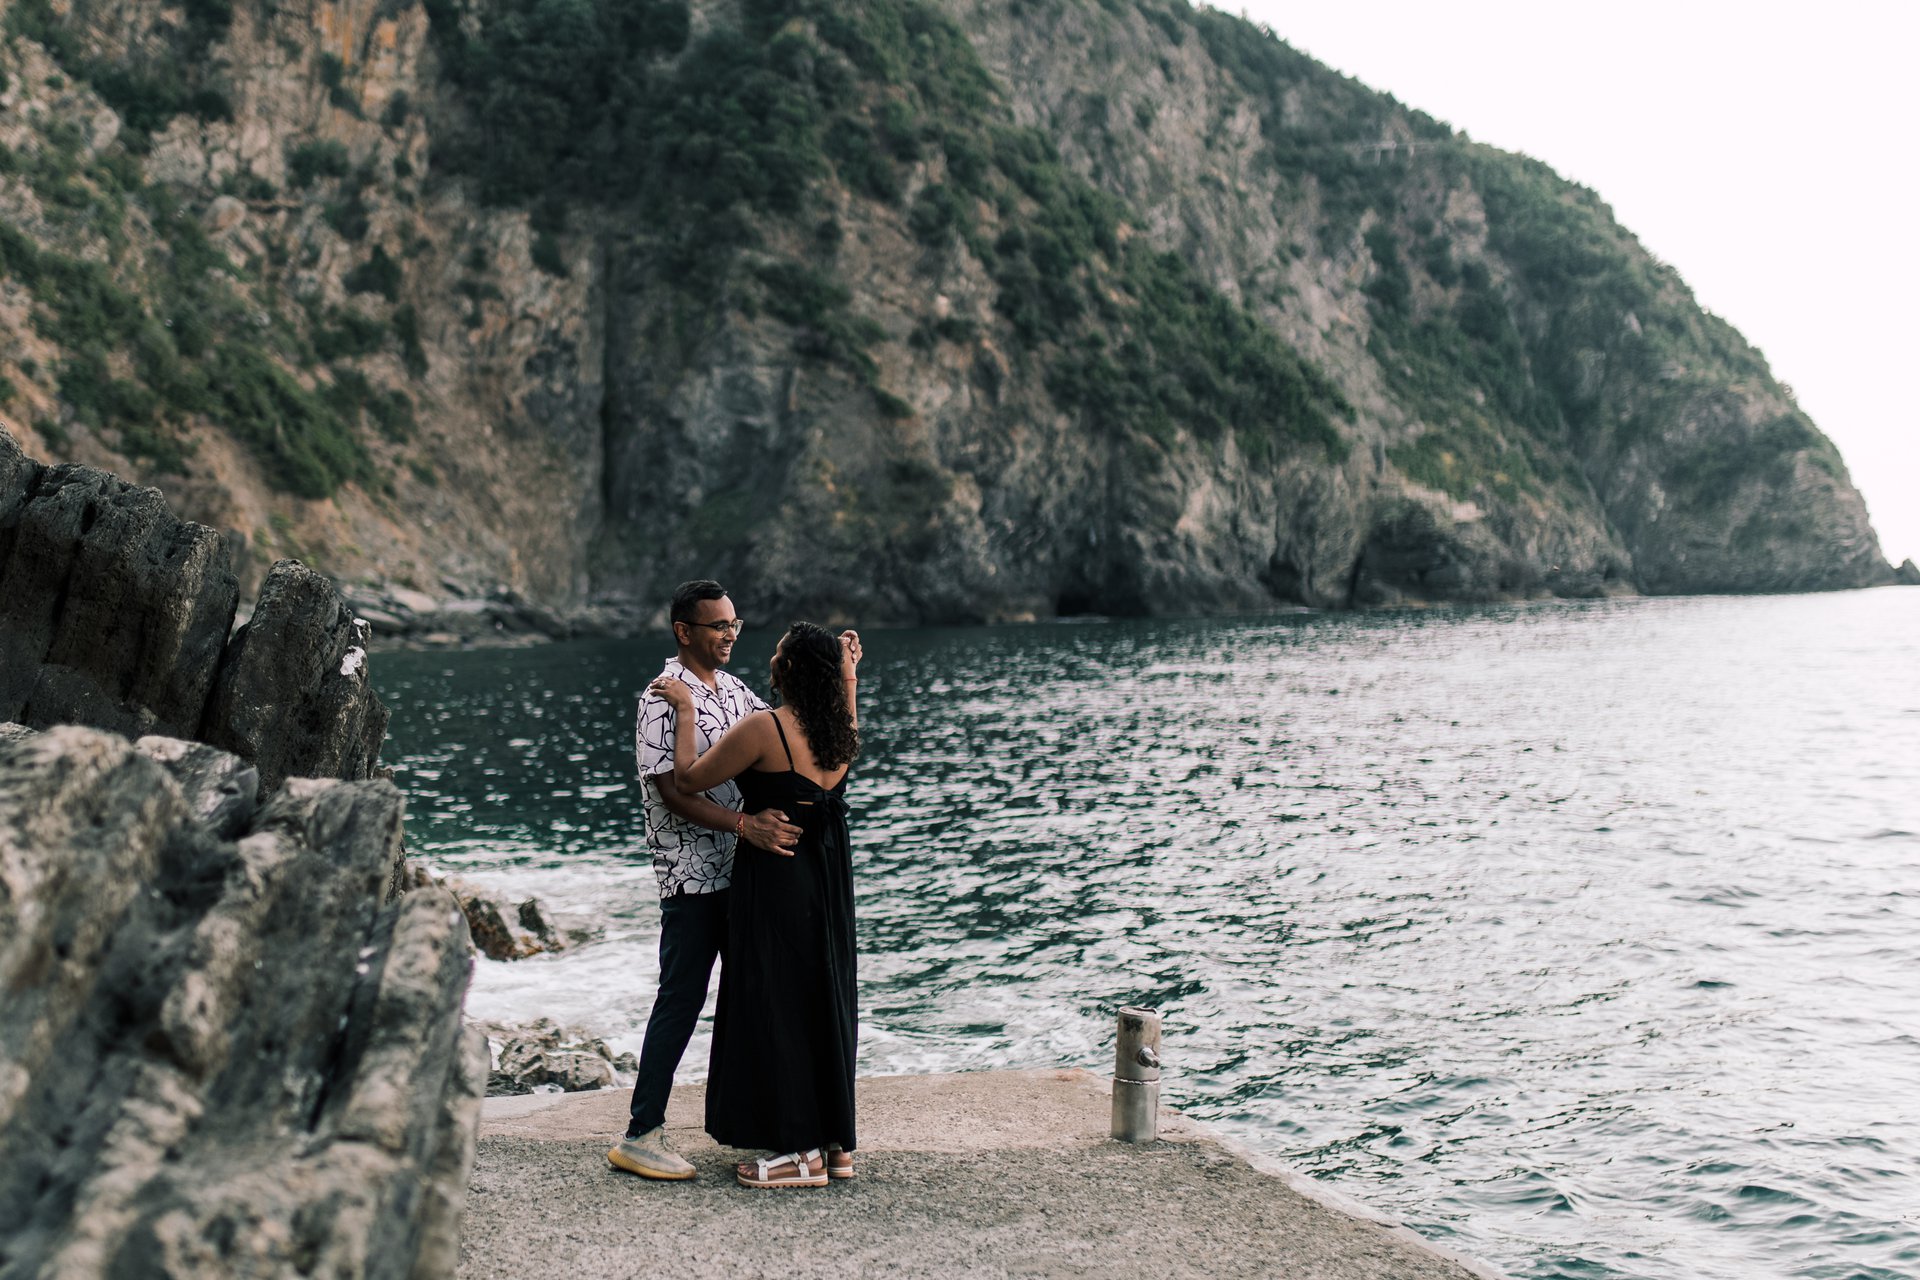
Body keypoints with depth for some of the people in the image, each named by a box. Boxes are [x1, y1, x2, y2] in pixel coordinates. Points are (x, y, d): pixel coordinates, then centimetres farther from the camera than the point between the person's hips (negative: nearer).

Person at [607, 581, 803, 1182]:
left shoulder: (732, 690, 13)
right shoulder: (666, 699, -13)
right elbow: (674, 792, -20)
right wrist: (745, 824, -31)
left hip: (742, 868, 8)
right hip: (691, 875, -8)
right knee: (681, 999, -5)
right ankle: (640, 1135, 2)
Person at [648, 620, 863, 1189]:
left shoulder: (763, 729, -18)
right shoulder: (842, 732, 3)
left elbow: (691, 775, -10)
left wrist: (686, 709, 0)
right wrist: (850, 676, 31)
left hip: (775, 881, -7)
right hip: (831, 881, 8)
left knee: (775, 1007, 1)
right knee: (826, 1003, 15)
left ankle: (802, 1151, 5)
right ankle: (838, 1142, 22)